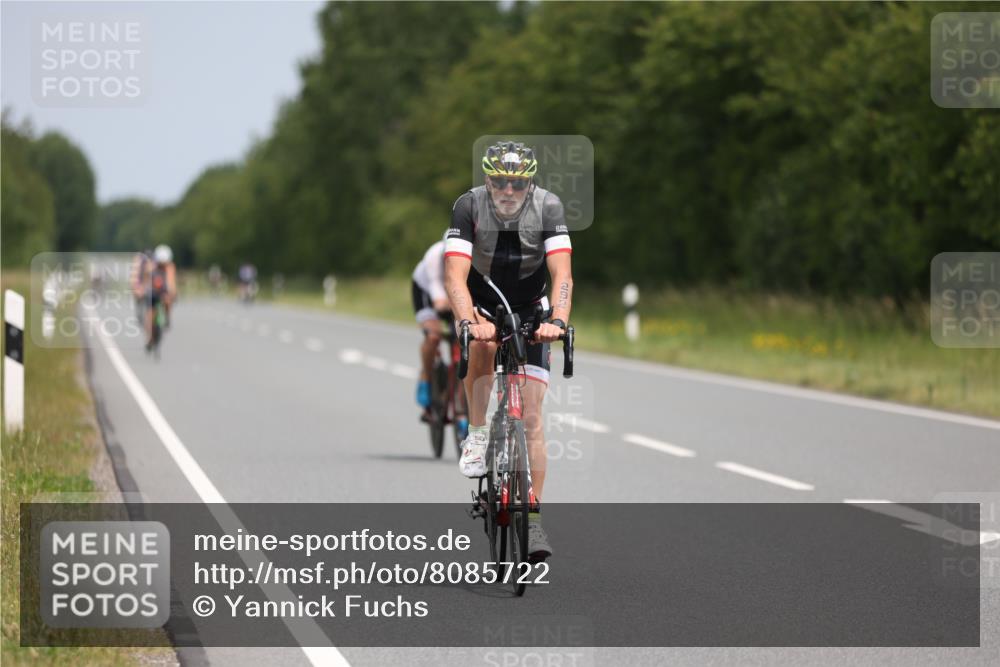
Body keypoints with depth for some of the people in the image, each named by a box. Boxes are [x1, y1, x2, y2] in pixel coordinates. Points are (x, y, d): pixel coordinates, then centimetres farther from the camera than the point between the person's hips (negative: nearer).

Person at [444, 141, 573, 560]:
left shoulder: (547, 207, -22)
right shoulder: (469, 206, -24)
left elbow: (562, 275, -30)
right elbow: (455, 276, -33)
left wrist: (558, 321, -48)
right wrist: (469, 322, -50)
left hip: (529, 309, 1)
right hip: (481, 303, -1)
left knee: (531, 416, -8)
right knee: (483, 343, -38)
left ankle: (532, 520, -3)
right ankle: (477, 435, -18)